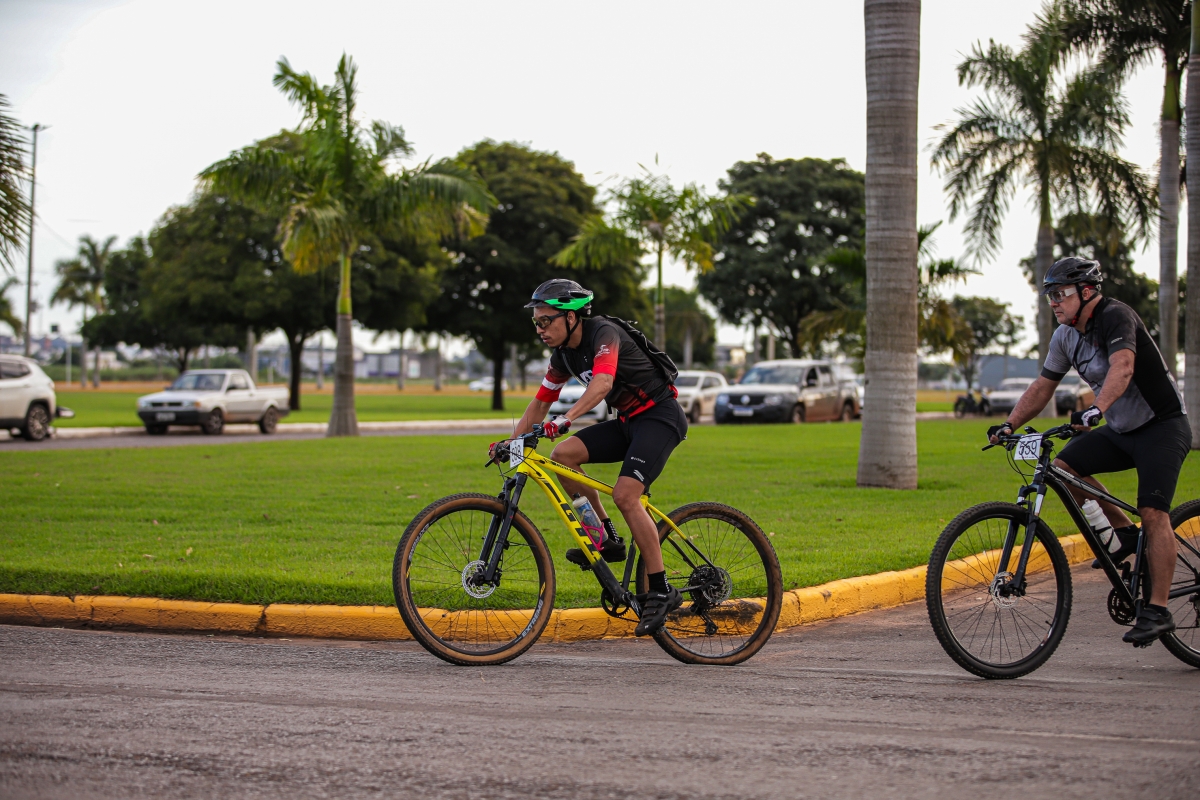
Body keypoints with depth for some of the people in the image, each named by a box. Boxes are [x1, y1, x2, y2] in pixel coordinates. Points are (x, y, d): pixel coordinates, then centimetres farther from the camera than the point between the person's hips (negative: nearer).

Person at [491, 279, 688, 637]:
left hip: (660, 416, -8)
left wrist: (565, 419, -51)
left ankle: (661, 592, -17)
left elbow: (603, 382, -39)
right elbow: (540, 403, 13)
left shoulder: (604, 333, -21)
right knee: (562, 454, -10)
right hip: (629, 421, 8)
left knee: (625, 495, -24)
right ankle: (607, 540, -2)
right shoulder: (563, 356, 5)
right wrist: (511, 442, 2)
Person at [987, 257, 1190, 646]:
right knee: (1064, 467, -9)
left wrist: (1096, 409, -53)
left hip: (1163, 427, -8)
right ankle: (1125, 532, 7)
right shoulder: (1066, 336, 4)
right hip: (1120, 430, 8)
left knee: (1153, 513, -19)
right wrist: (1008, 425, -2)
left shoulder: (1115, 316, -21)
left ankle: (1157, 610, -16)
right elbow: (1043, 386, 10)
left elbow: (1122, 367, -38)